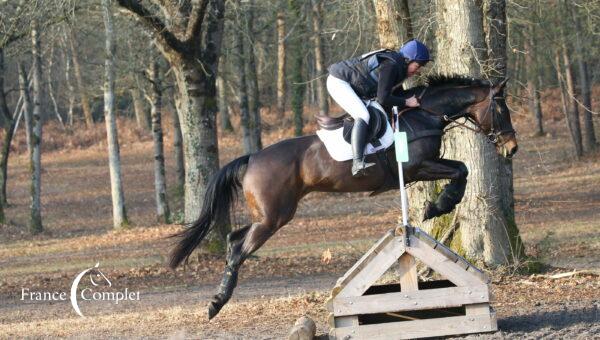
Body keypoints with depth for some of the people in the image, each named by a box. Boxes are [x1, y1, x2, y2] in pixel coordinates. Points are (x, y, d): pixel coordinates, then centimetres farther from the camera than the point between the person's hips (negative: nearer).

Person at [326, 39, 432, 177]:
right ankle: (357, 163, -39)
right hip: (338, 82, -11)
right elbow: (383, 99, -27)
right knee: (363, 116, -27)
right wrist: (406, 102, -19)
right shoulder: (390, 66, -24)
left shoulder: (398, 66, 6)